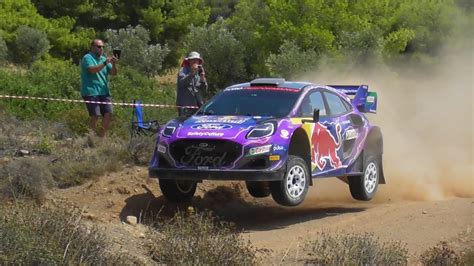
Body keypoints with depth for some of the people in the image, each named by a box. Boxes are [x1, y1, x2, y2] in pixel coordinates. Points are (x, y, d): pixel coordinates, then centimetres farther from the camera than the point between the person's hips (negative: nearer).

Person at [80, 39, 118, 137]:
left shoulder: (104, 59, 18)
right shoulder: (87, 58, -2)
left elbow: (113, 73, 9)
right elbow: (92, 70, -19)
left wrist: (114, 64, -10)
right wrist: (105, 63, -24)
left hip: (104, 92, 6)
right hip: (91, 92, -6)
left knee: (108, 114, -5)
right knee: (95, 115, -12)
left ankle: (103, 136, 6)